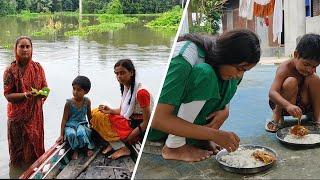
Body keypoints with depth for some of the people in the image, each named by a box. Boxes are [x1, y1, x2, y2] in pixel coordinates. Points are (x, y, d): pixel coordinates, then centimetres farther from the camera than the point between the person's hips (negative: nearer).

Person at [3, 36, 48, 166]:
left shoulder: (38, 67, -2)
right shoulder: (10, 71, -11)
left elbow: (45, 88, 4)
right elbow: (8, 95, -12)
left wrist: (41, 93, -19)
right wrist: (25, 95, -27)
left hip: (35, 113, 3)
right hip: (18, 115, -3)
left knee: (35, 142, 15)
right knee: (19, 146, 8)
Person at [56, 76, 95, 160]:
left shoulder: (87, 101, -5)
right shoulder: (69, 103, -12)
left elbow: (89, 115, 11)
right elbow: (64, 119, -6)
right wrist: (61, 135, -6)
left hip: (82, 124, 1)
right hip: (70, 125, -1)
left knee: (81, 132, -36)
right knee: (71, 134, -36)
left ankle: (88, 147, -9)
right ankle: (75, 150, -9)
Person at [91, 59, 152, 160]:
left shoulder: (141, 92, -23)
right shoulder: (125, 87, 4)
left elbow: (147, 122, -20)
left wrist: (129, 138, -17)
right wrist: (110, 111, -8)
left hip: (136, 128, -9)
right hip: (127, 122, 9)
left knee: (98, 117, -14)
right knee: (95, 113, 3)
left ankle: (121, 148, -7)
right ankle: (114, 144, -2)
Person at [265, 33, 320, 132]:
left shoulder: (310, 71, -8)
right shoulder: (286, 67, -26)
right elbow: (272, 93, -40)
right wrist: (288, 105, -56)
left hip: (302, 104, 5)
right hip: (281, 104, -5)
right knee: (291, 82, -32)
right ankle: (277, 115, -16)